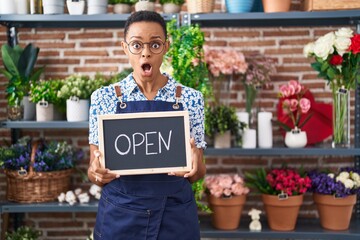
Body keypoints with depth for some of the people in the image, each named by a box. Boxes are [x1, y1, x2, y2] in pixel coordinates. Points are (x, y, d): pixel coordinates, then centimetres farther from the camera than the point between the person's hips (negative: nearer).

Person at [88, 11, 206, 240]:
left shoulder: (190, 98, -2)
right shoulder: (104, 98, -2)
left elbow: (196, 174, 4)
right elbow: (94, 170, 1)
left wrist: (195, 164, -19)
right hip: (119, 214, 0)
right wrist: (97, 171, -21)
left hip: (175, 215, 1)